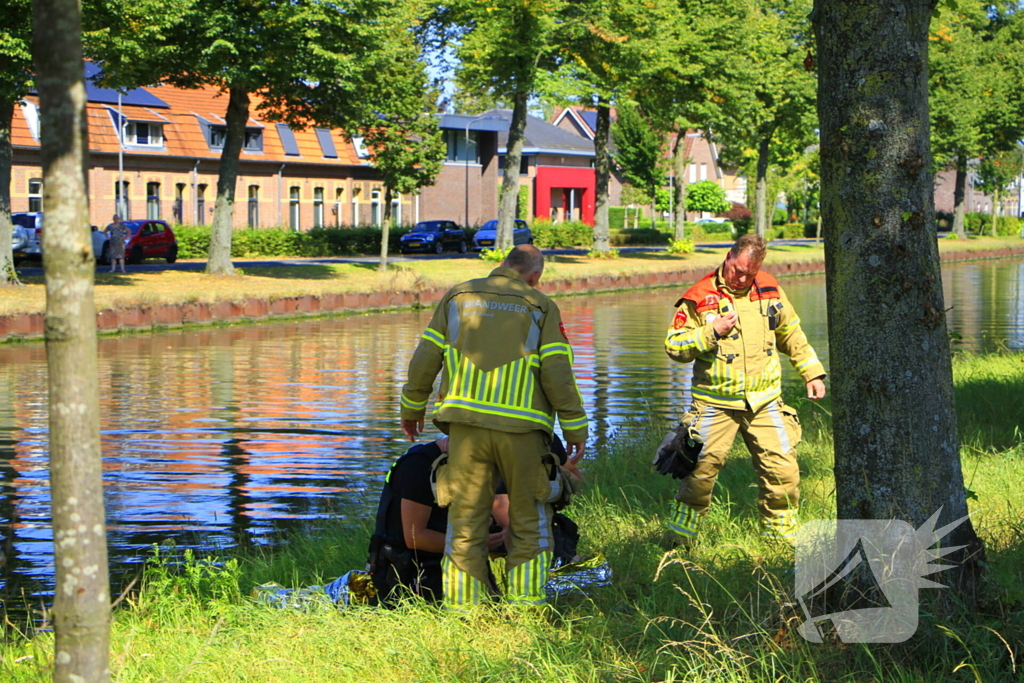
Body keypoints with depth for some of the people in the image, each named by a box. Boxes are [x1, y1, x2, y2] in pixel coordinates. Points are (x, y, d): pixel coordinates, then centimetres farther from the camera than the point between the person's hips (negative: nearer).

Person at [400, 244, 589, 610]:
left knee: (465, 521, 8)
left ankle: (462, 608, 8)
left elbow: (425, 358, 10)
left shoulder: (458, 296, 12)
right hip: (520, 425, -2)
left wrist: (411, 407, 22)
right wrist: (575, 428, 2)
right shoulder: (540, 306, 5)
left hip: (465, 421, 2)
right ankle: (525, 607, 6)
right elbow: (557, 373, -3)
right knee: (529, 523, 10)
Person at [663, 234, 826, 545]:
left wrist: (813, 372, 20)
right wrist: (712, 332, -17)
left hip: (765, 402, 3)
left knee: (783, 468, -2)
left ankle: (782, 533, 15)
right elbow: (674, 346, -6)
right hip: (716, 404, -3)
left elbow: (792, 335, 23)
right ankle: (680, 538, 6)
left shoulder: (769, 290, 9)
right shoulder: (700, 297, -4)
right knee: (701, 468, -10)